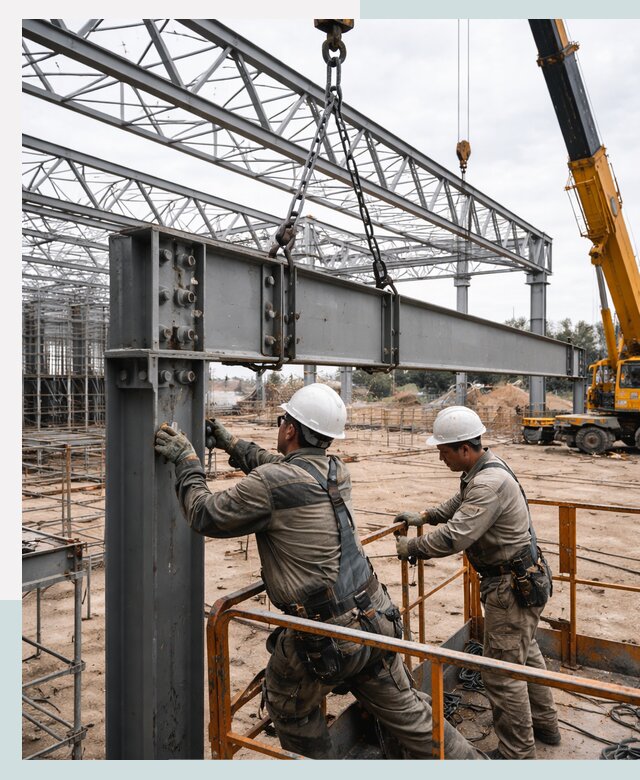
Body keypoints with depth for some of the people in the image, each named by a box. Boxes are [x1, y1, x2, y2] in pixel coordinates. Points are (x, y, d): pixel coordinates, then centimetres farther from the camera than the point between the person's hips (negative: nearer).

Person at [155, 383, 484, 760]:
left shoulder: (268, 483, -19)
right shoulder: (336, 471, 2)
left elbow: (205, 515, -7)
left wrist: (187, 460, 5)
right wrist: (232, 443, 27)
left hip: (323, 637, -6)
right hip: (376, 619, 6)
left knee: (289, 708, 24)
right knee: (407, 711, 21)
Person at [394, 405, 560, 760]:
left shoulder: (489, 483, -30)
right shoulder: (485, 466, 3)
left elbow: (453, 537, -33)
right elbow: (460, 502, 22)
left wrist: (411, 548, -19)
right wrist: (425, 516, 13)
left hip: (513, 586, -11)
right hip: (521, 579, 11)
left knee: (502, 671, 2)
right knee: (526, 653, 26)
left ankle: (516, 753, 18)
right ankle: (545, 724, 44)